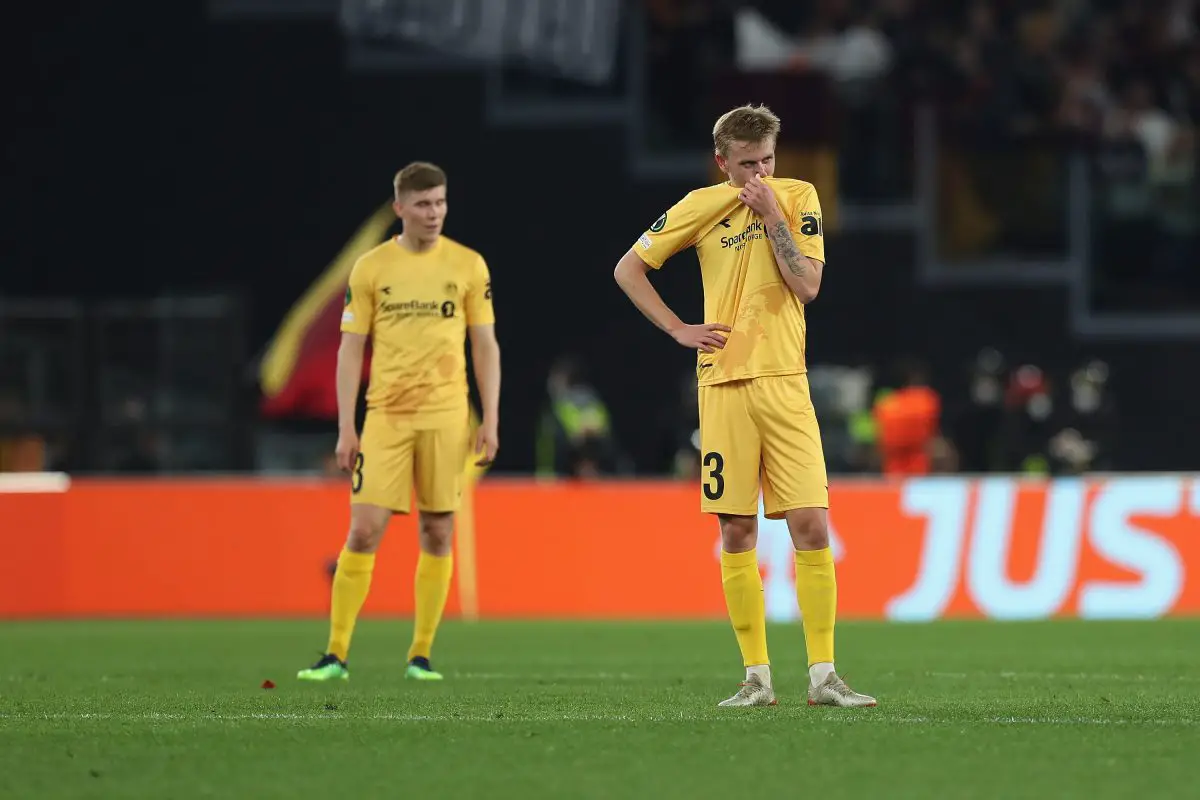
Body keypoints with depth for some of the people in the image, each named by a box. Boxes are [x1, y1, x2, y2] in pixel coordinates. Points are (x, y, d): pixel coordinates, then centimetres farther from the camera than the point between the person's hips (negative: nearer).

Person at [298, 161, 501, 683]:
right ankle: (336, 654, -4)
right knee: (363, 530, -8)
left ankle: (421, 654, 11)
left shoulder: (468, 266, 4)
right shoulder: (369, 269, 3)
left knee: (437, 535, 2)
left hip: (446, 418, 1)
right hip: (385, 416, -1)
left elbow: (485, 345, 7)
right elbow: (351, 348, 5)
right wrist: (345, 428, -1)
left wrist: (490, 420, 0)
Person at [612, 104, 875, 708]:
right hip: (723, 383, 0)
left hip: (785, 384, 0)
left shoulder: (797, 198, 5)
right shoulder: (701, 207, 4)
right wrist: (678, 330, 3)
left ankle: (822, 675, -4)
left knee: (811, 525, -8)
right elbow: (628, 269, 11)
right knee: (737, 530, 1)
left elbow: (807, 285, -5)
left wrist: (771, 216, -9)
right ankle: (757, 676, 7)